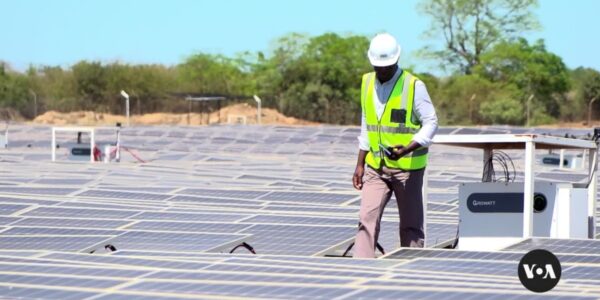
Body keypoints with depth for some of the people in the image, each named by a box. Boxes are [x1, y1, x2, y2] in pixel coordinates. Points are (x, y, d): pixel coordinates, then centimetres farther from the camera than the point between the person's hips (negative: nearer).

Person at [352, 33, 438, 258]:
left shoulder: (414, 86, -9)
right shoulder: (367, 83, 8)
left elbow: (431, 123, -10)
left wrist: (407, 149, -25)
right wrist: (360, 165, 12)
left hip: (407, 167, -4)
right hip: (375, 167, 4)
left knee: (411, 226, 4)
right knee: (367, 221, -7)